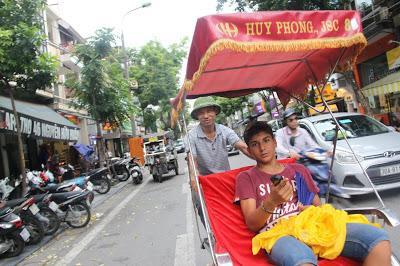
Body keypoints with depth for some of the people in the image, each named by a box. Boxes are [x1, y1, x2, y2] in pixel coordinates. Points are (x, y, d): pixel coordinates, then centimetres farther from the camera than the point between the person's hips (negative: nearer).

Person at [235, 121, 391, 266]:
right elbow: (252, 224, 0)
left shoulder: (299, 170, 24)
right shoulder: (246, 178, 11)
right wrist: (271, 202, -20)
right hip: (277, 234, -5)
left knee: (378, 238, -21)